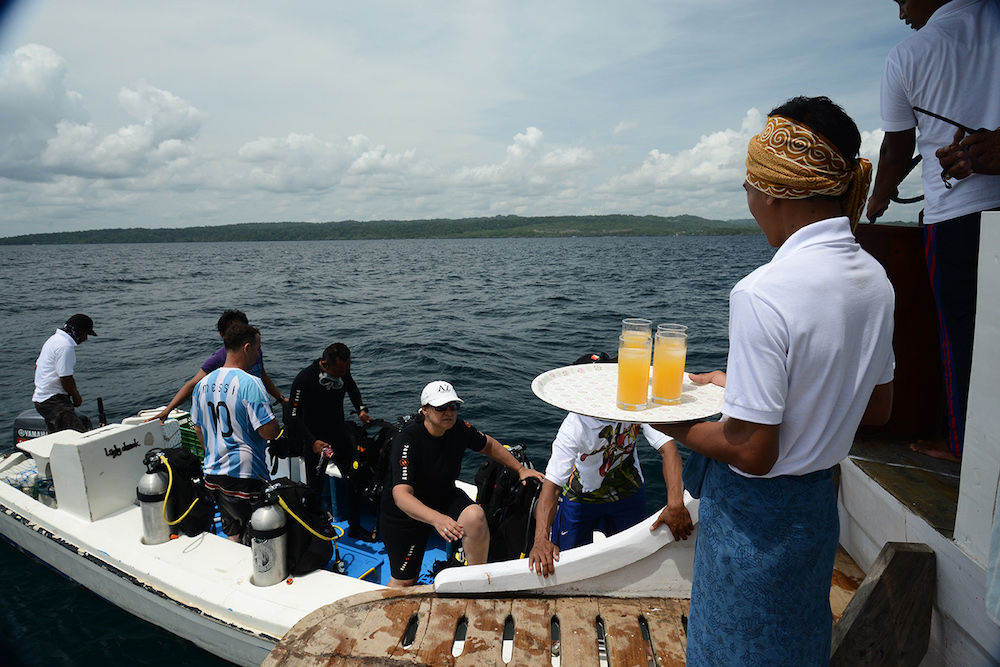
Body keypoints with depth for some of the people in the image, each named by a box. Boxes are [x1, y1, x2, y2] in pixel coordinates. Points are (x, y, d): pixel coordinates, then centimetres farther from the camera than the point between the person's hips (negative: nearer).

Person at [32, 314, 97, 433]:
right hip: (53, 400, -11)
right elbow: (66, 378, -19)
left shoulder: (54, 338, 17)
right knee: (80, 436, -19)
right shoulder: (66, 346, -18)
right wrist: (77, 397, -4)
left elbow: (37, 366, 26)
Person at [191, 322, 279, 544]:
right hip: (244, 476, -8)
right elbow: (269, 431, -21)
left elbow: (199, 429, 17)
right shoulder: (250, 383, -19)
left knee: (232, 535, 22)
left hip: (213, 474, 8)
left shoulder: (204, 383, 6)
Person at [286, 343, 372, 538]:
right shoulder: (304, 379, -26)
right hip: (315, 442, -5)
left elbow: (352, 387, 16)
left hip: (340, 437, 5)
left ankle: (355, 527, 27)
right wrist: (313, 442, -36)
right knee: (315, 489, 4)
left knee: (354, 482, 10)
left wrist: (361, 409, 1)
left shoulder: (343, 370, -8)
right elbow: (294, 418, -25)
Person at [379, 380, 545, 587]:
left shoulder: (458, 429, -13)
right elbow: (401, 495, -39)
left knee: (475, 516, -28)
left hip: (445, 498, 4)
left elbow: (489, 445, 9)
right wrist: (437, 519, -55)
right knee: (403, 582, 5)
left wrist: (521, 469, 6)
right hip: (403, 514, -3)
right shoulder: (407, 441, -29)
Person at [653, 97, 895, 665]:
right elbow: (878, 408, 9)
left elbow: (752, 452, -26)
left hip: (755, 512, -7)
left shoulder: (764, 293, -28)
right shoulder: (874, 278, -3)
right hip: (820, 504, 8)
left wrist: (673, 425, -9)